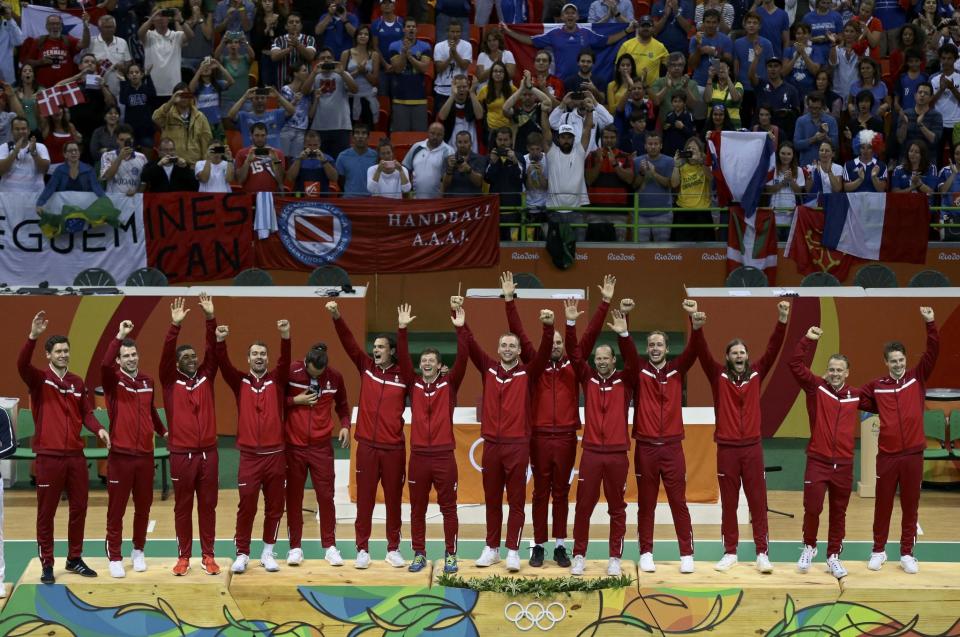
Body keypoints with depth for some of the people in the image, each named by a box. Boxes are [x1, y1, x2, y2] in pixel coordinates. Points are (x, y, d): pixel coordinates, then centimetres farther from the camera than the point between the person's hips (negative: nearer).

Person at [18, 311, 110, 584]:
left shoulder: (78, 383, 10)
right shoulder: (39, 379, -5)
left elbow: (86, 413, 12)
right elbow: (21, 364, -25)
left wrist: (98, 429, -9)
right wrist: (33, 336, -39)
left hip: (76, 456, 5)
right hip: (49, 457, -5)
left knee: (79, 509, 10)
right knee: (46, 512, 2)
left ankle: (75, 559, 23)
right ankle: (47, 564, 10)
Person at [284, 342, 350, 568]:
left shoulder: (335, 377, -2)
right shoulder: (291, 371, -9)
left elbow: (342, 405, 13)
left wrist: (345, 425, -3)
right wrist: (295, 401, -14)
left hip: (321, 447, 1)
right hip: (293, 446, -1)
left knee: (326, 496, 2)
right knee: (293, 497, 5)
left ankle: (329, 546, 12)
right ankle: (295, 547, 14)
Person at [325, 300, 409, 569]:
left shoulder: (402, 376, 0)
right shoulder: (366, 368, 5)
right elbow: (349, 343, -3)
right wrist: (336, 317, -14)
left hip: (394, 447, -1)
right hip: (367, 446, 1)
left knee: (393, 499, 7)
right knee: (364, 499, 4)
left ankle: (393, 549, 16)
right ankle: (362, 549, 9)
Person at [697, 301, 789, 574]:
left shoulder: (756, 374, 6)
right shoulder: (719, 376, 2)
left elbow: (773, 350, -2)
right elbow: (702, 353, -10)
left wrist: (782, 321, -13)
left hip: (752, 447, 1)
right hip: (726, 448, -1)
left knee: (757, 501, 2)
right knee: (728, 502, 7)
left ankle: (762, 553, 4)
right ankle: (730, 552, 13)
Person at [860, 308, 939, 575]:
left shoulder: (917, 378, 2)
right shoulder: (877, 386, 2)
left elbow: (932, 353, -7)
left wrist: (930, 324, -17)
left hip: (913, 454, 0)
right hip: (887, 455, 0)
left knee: (910, 506, 7)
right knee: (883, 505, 8)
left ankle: (907, 554, 15)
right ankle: (878, 551, 19)